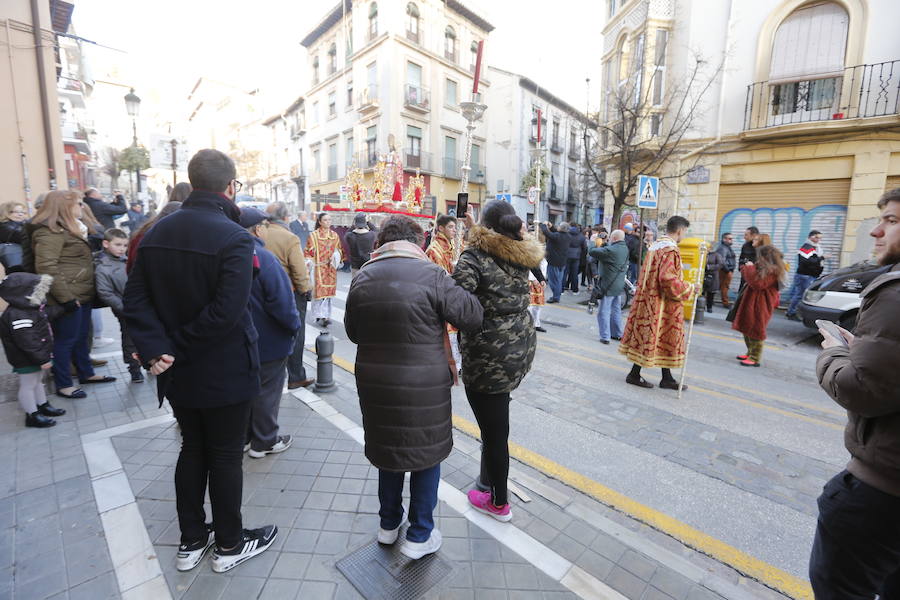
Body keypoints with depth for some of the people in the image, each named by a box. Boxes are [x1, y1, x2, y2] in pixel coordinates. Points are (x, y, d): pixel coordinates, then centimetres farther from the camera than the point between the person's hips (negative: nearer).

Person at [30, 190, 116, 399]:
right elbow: (46, 266, -23)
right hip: (69, 298, -10)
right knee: (65, 340, 0)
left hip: (82, 295, 10)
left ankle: (86, 373, 30)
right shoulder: (50, 231, -15)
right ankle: (63, 385, 10)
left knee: (82, 337, 18)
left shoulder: (67, 227, 18)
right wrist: (65, 297, -24)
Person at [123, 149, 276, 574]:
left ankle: (191, 540, 38)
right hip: (225, 372, -6)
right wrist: (180, 346, -14)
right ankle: (229, 544, 31)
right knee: (226, 457, 11)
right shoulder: (234, 237, -20)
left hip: (178, 373, 7)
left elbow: (135, 300, -2)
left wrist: (156, 349, -10)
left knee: (192, 450, 22)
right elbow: (226, 312, -28)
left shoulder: (157, 232, 3)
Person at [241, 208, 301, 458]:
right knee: (267, 391, 7)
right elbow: (283, 303, -24)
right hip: (269, 341, -7)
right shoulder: (265, 258, -22)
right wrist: (295, 325, -8)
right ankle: (264, 442, 21)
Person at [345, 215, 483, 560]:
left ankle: (389, 525, 42)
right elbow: (473, 315, -10)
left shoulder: (362, 277, -1)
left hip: (375, 383, 5)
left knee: (388, 450, 23)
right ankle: (420, 536, 29)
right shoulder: (430, 274, -16)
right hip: (423, 387, -4)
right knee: (426, 454, 15)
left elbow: (353, 332, 9)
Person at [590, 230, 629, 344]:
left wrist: (601, 247, 0)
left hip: (609, 286, -8)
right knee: (616, 310, 18)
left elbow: (592, 252, -19)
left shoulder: (610, 250, -20)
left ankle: (605, 337, 1)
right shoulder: (625, 249, 7)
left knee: (604, 312, 0)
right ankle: (617, 334, 28)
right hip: (619, 285, 8)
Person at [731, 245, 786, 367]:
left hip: (760, 306, -10)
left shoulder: (773, 271, -17)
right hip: (751, 303, 10)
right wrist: (746, 268, 2)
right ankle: (750, 353, 28)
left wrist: (750, 268, -19)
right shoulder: (763, 268, 12)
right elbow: (748, 278, 18)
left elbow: (757, 283, -26)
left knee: (755, 331, -5)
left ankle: (755, 359, 1)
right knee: (747, 329, 16)